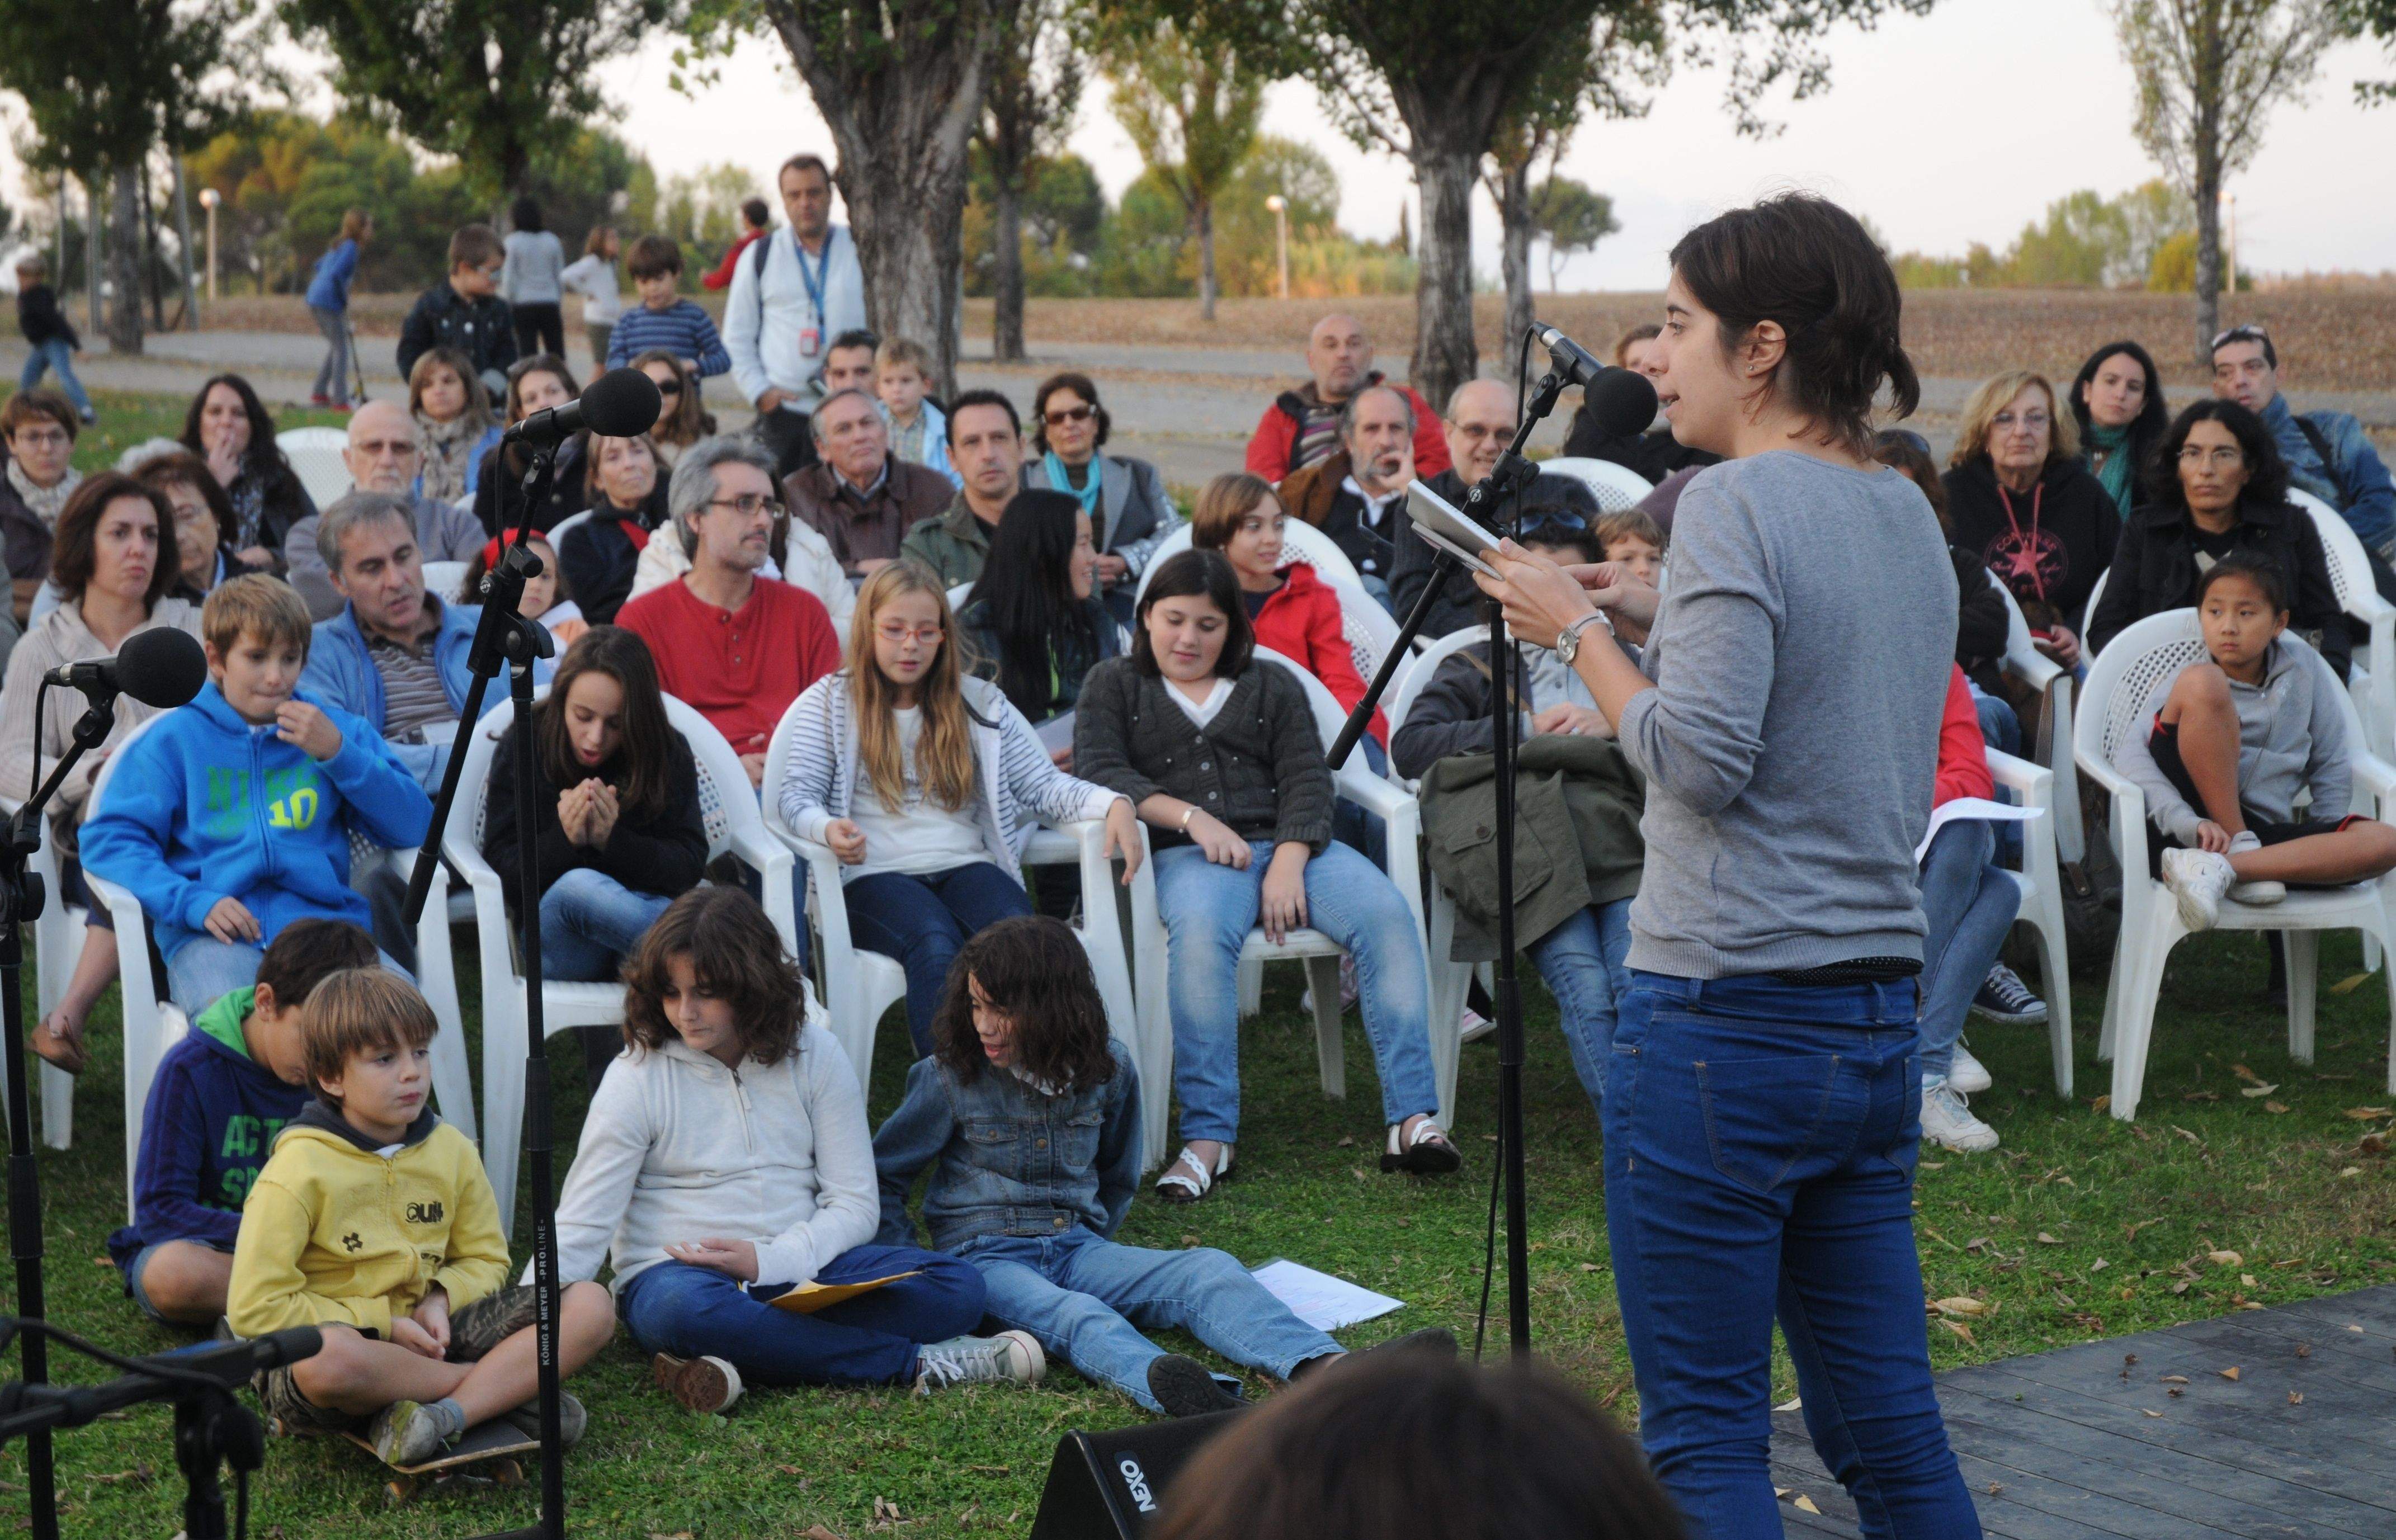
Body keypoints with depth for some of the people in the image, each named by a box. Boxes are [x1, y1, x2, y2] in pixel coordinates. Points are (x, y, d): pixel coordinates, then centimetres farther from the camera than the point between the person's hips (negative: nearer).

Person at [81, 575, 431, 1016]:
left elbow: (415, 827, 11)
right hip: (215, 935, -2)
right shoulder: (175, 739, 14)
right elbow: (107, 839, 6)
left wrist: (338, 754, -1)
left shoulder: (337, 729, 21)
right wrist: (193, 902, -9)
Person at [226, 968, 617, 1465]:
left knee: (590, 1306, -12)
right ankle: (507, 1387, -20)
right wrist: (382, 1323, -15)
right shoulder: (299, 1170, -11)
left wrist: (441, 1299, -7)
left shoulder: (452, 1151, 6)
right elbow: (254, 1310, -14)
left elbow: (486, 1260, 17)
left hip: (422, 1336, 5)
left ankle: (445, 1415, -29)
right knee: (328, 1358, -44)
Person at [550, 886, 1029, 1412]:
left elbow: (855, 1203, 1)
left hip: (798, 1269, 3)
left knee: (957, 1287, -22)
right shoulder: (637, 1079, -3)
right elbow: (581, 1226, -6)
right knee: (683, 1309, -41)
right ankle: (914, 1363, -29)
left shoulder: (815, 1057, 3)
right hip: (675, 1274, -3)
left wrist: (769, 1260, -16)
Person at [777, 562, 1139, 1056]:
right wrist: (827, 828, -20)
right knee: (937, 946, -37)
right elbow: (797, 794, 5)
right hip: (876, 874, -2)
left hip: (967, 866, 2)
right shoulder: (831, 701, 14)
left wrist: (1113, 804, -8)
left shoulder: (978, 702, 19)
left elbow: (1043, 783, 12)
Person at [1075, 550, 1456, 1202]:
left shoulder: (1271, 684, 23)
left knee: (1386, 913, -27)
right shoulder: (1114, 684, 20)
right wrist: (1191, 817, -11)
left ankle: (1412, 1118, -32)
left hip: (1288, 844, 2)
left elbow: (1307, 778, 10)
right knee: (1201, 932, -39)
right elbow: (1099, 772, 4)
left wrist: (1289, 860, -10)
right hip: (1186, 855, -2)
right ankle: (1207, 1136, -39)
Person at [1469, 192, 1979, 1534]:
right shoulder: (1909, 515, 13)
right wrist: (1655, 623, 14)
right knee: (1890, 1427, 13)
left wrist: (1581, 633, -5)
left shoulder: (1737, 505, -12)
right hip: (1881, 1010, 8)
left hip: (1727, 1017, -8)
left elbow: (1703, 760, -18)